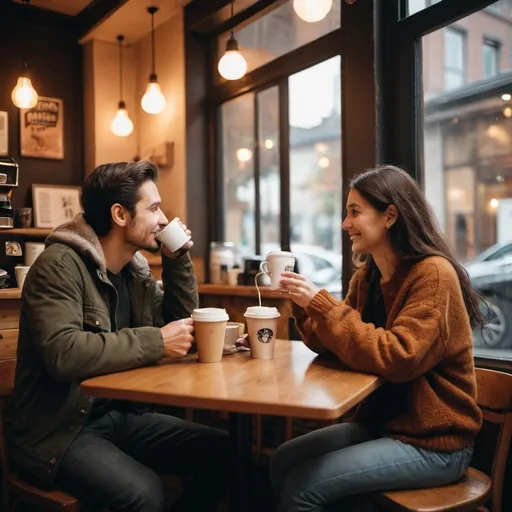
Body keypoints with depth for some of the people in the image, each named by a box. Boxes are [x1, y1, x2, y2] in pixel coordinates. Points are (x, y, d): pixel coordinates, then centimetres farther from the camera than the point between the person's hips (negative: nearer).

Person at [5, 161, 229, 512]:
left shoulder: (134, 268, 7)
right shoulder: (60, 265, -18)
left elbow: (179, 320, 13)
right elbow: (62, 354, -31)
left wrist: (177, 260, 1)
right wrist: (156, 342, -26)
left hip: (119, 414, 7)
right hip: (58, 429, -7)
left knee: (222, 452, -6)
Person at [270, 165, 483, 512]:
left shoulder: (433, 274, -19)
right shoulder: (366, 277, 3)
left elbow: (397, 358, -28)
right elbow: (332, 346, 7)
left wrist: (321, 303, -26)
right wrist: (305, 305, -10)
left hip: (435, 441, -7)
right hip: (381, 421, 7)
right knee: (284, 462, 0)